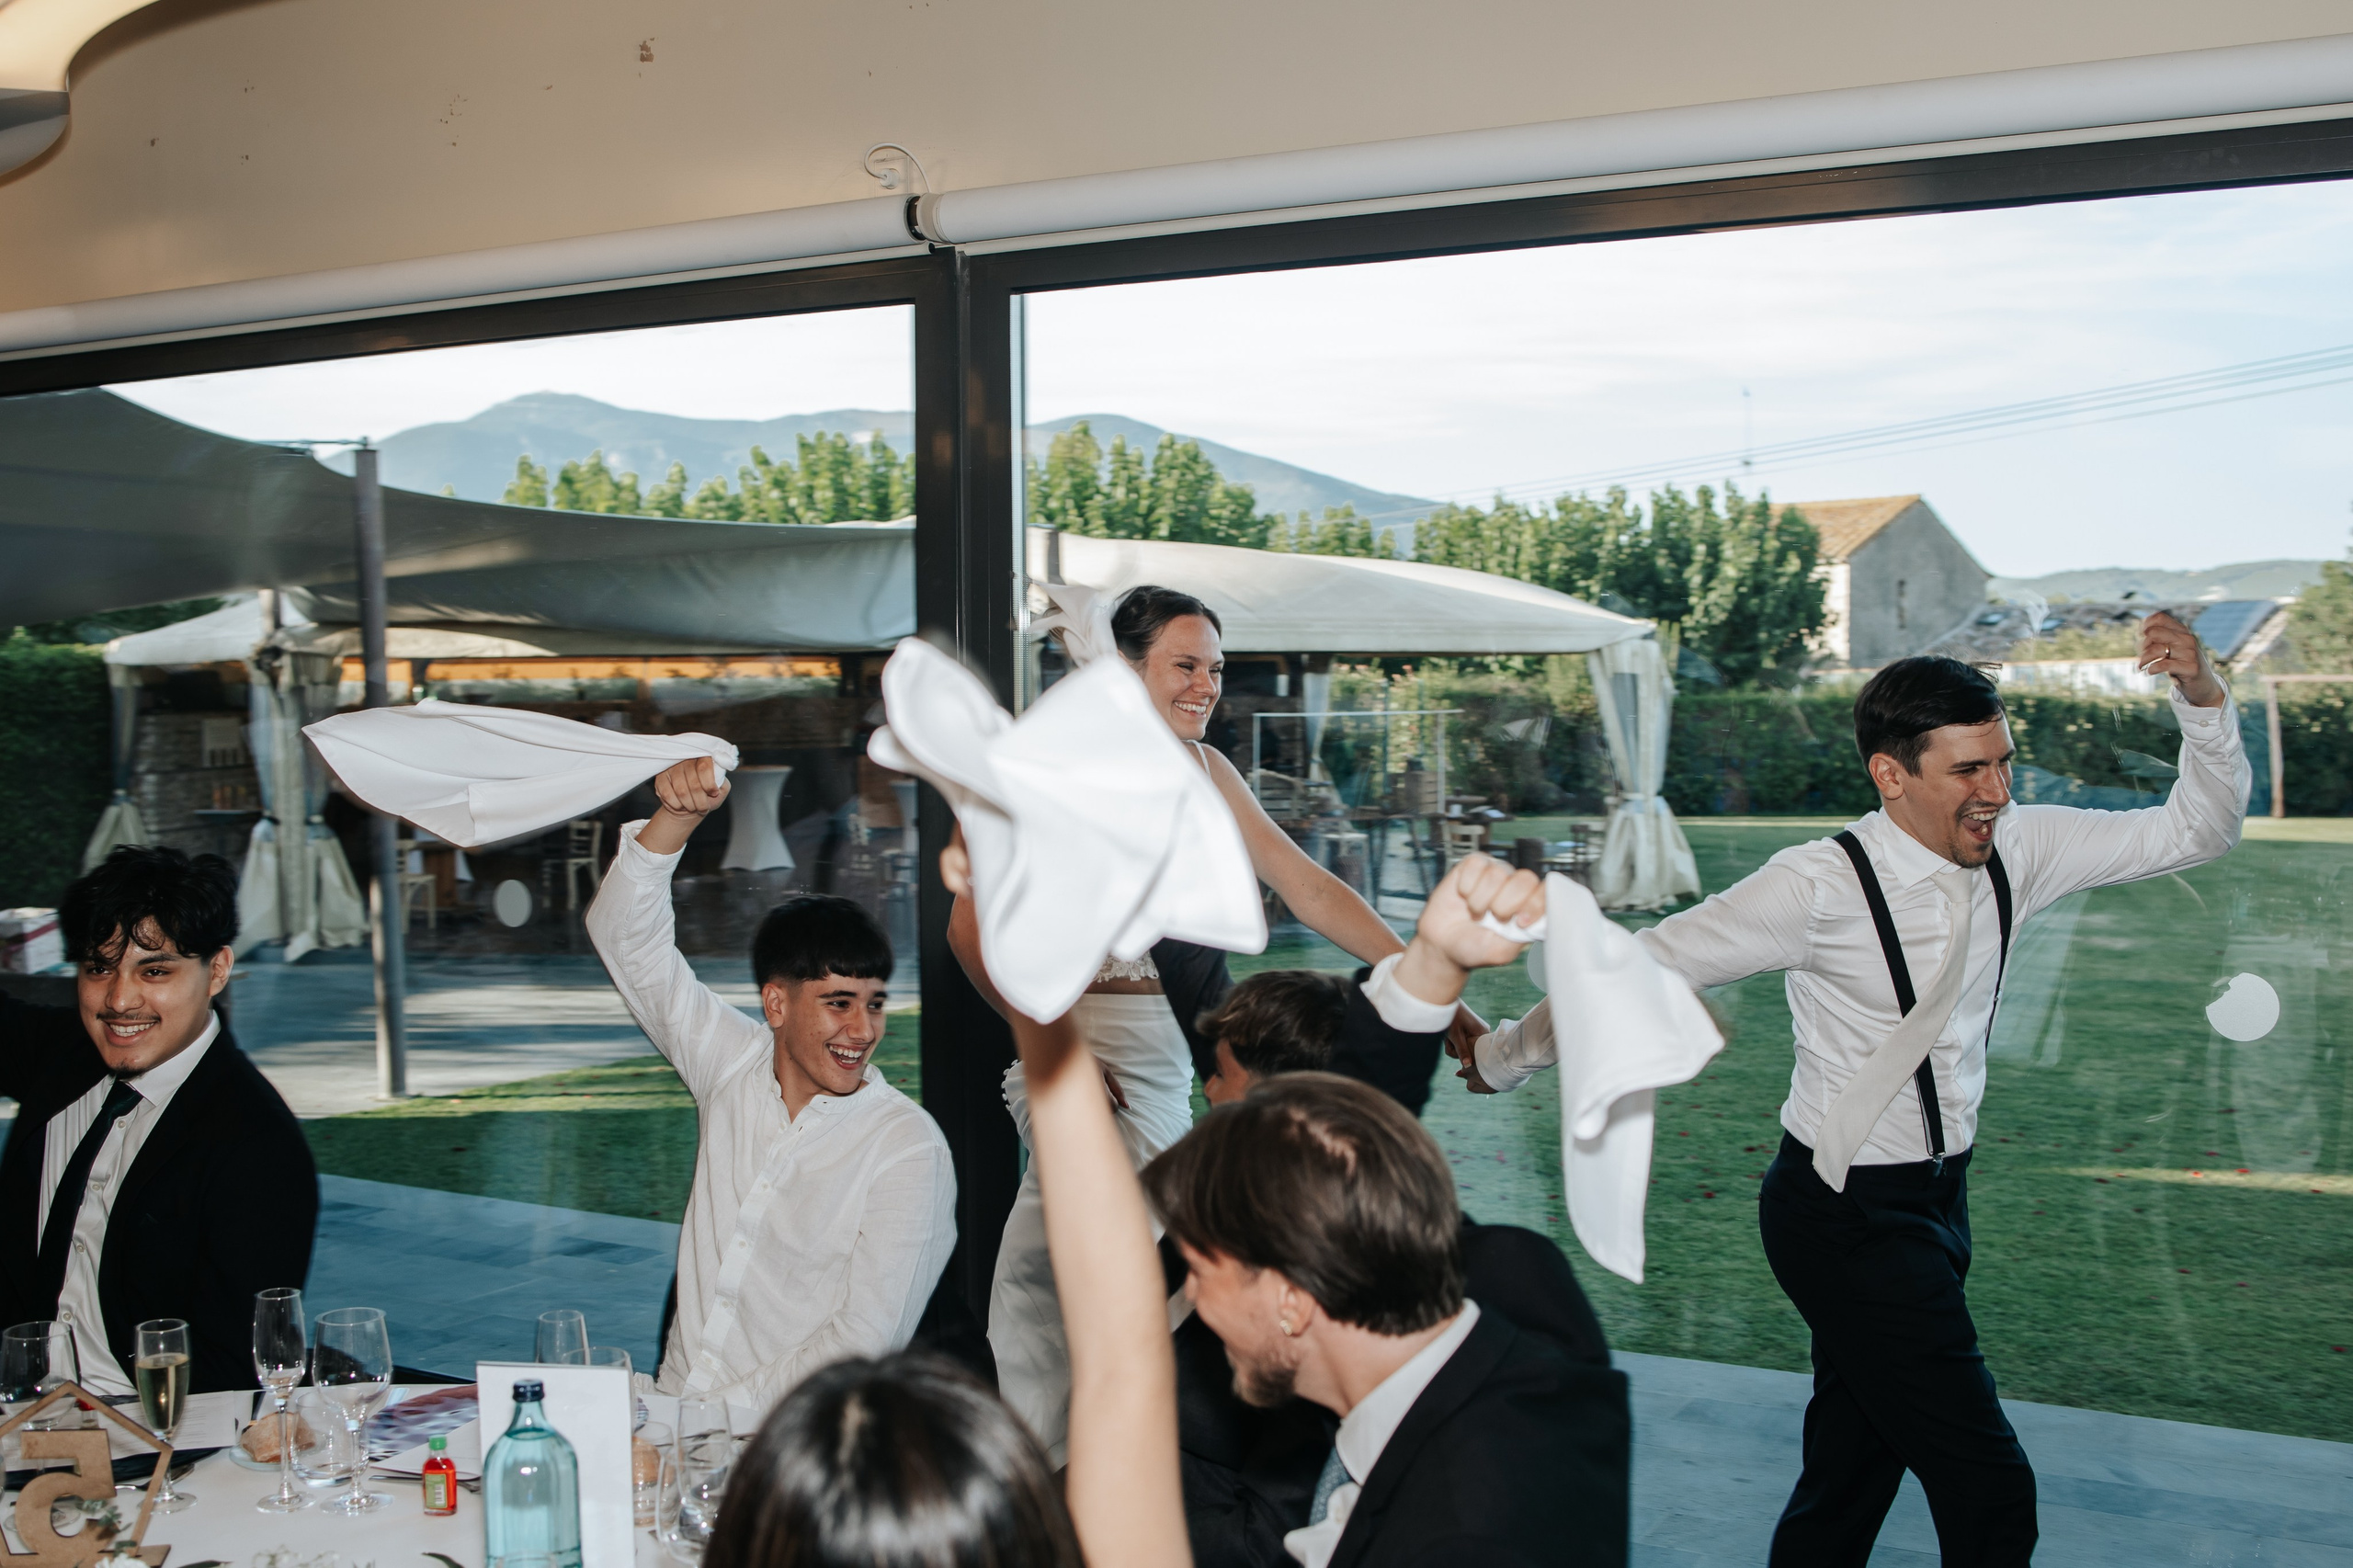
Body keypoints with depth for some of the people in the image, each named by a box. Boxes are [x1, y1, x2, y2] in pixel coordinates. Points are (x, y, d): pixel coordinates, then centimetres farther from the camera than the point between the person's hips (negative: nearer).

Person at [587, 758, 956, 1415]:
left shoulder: (908, 1147, -8)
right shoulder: (735, 1066, 5)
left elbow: (866, 1339, -12)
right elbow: (626, 937, 6)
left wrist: (726, 1410, -17)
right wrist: (678, 816, -9)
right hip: (672, 1405, 4)